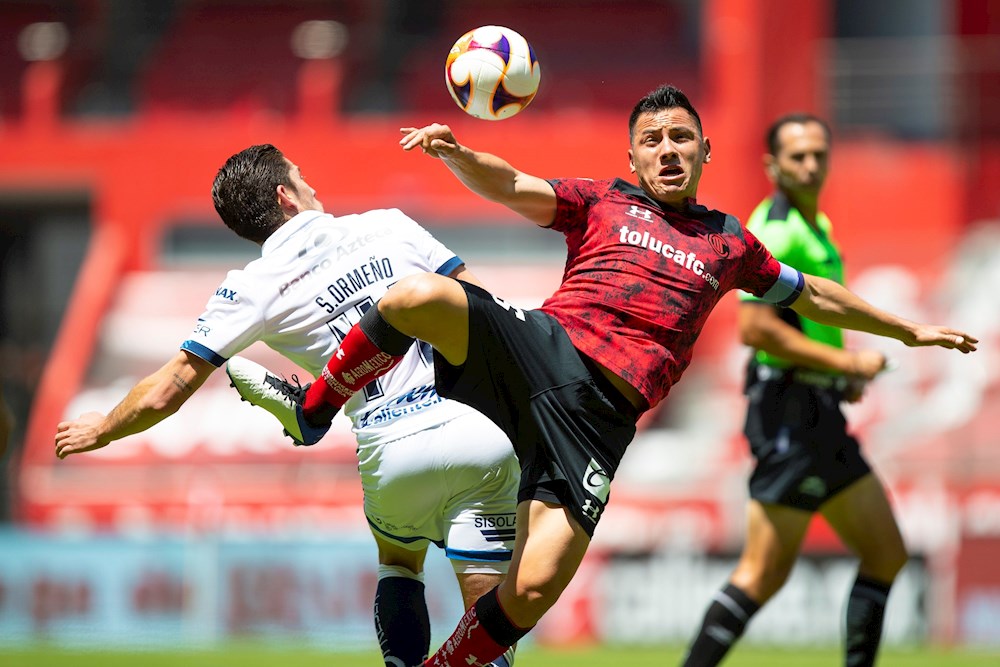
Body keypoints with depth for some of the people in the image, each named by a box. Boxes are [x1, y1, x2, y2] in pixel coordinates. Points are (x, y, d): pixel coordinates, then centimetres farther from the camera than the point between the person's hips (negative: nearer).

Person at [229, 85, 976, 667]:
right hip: (540, 347, 0)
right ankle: (312, 410, -9)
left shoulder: (729, 243, 23)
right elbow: (509, 187, 3)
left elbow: (811, 294, 37)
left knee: (535, 588, -20)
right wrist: (452, 153, -18)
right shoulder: (601, 203, 17)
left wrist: (908, 329, 43)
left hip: (599, 410, 1)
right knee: (417, 297, -30)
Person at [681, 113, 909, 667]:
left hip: (821, 415, 10)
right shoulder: (774, 230, -14)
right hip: (790, 414, -10)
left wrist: (843, 374, 11)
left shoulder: (815, 227, 17)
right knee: (764, 573, -11)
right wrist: (845, 361, -19)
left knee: (885, 554, 10)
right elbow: (755, 328, -23)